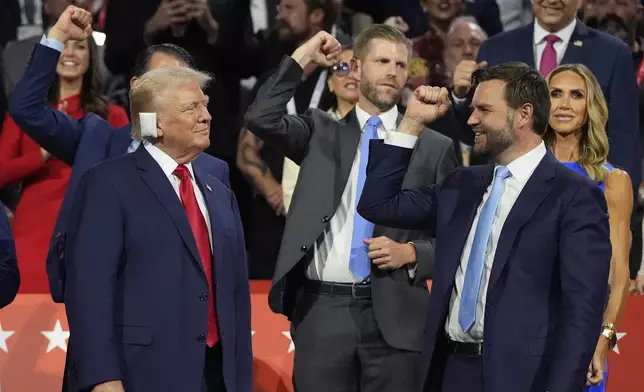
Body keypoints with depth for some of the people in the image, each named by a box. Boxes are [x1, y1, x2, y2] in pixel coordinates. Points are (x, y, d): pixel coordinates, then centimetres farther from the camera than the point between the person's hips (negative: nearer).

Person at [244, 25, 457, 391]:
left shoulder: (434, 147, 8)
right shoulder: (321, 132, 10)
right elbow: (261, 119, -7)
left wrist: (411, 252, -10)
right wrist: (302, 59, -2)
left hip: (394, 312, 0)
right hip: (322, 309, 0)